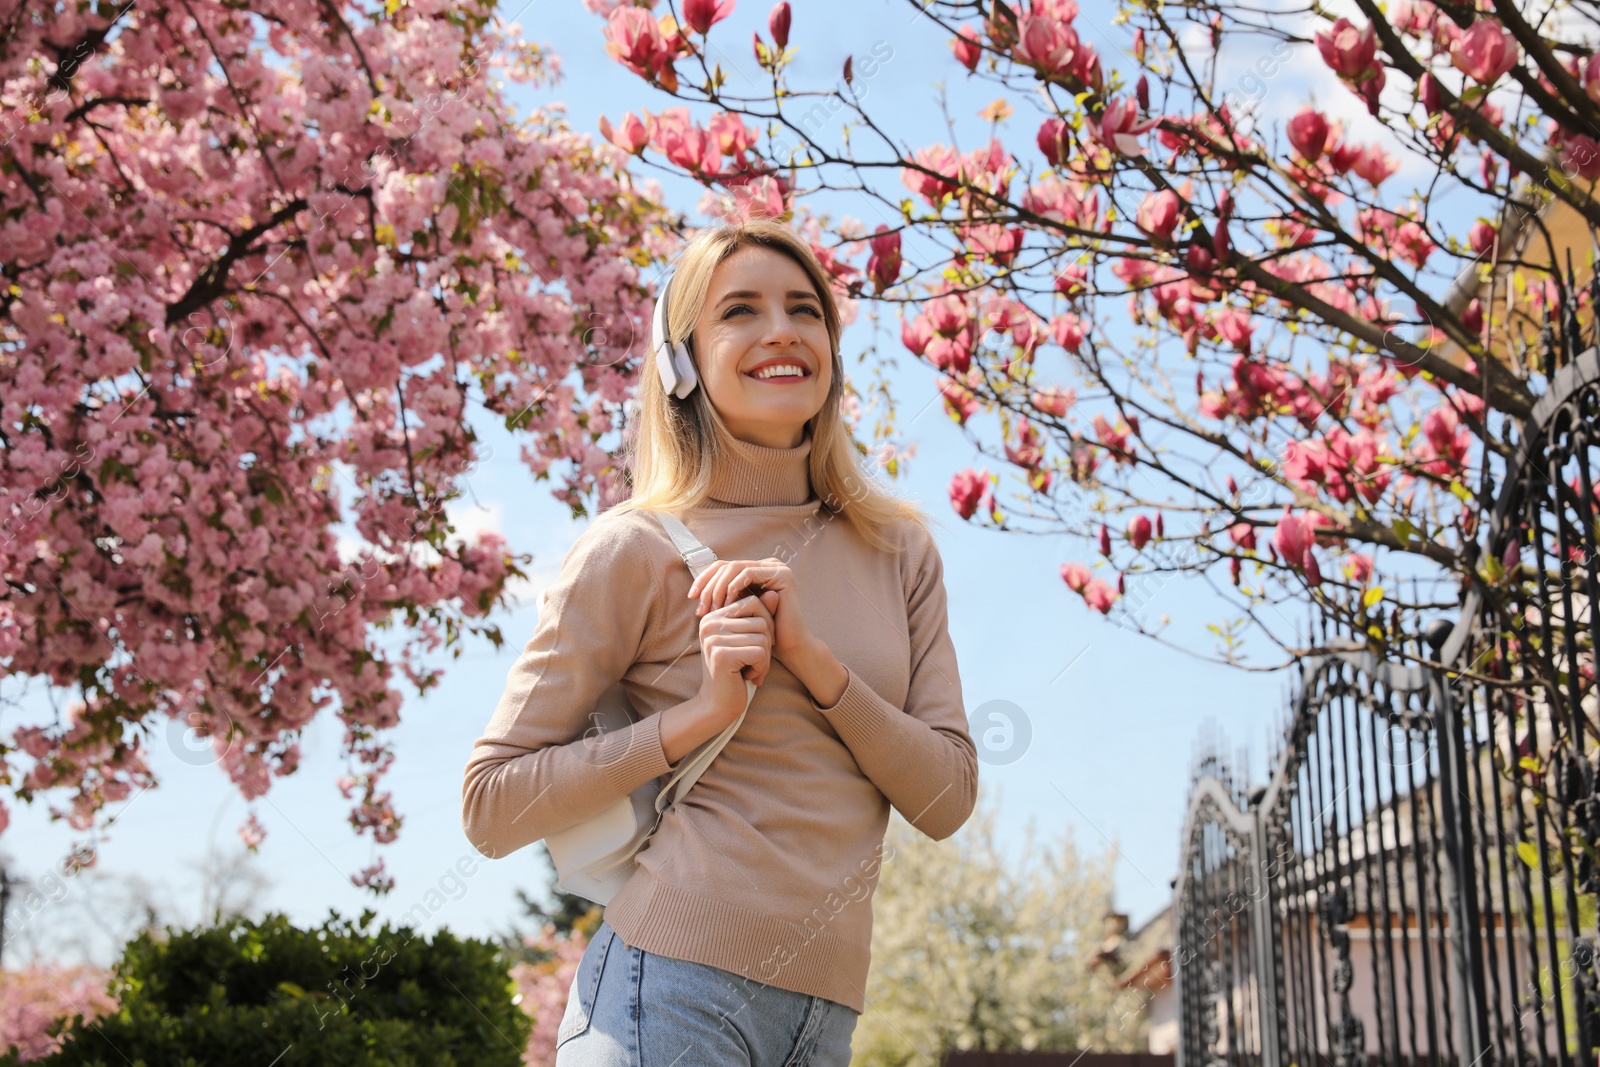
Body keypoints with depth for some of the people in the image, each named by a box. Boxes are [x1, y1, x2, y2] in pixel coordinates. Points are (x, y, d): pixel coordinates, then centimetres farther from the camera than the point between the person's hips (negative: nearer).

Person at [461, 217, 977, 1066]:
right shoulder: (635, 549, -3)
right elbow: (490, 806, -4)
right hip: (670, 987, -4)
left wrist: (813, 659, -10)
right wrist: (699, 714, -14)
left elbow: (947, 798, 4)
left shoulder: (899, 552, 9)